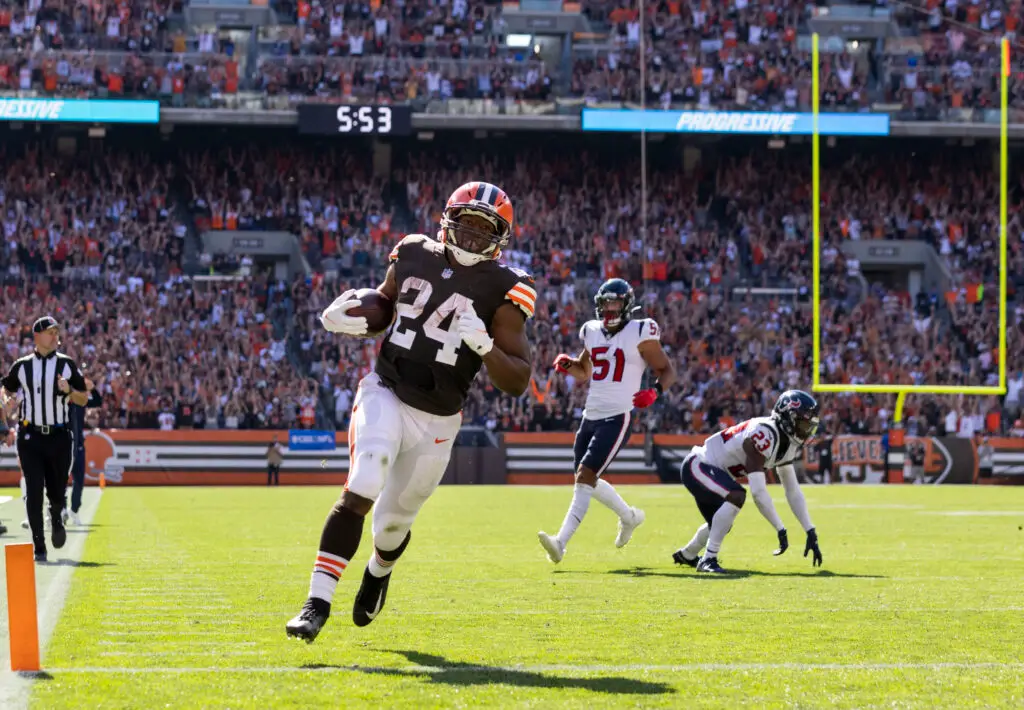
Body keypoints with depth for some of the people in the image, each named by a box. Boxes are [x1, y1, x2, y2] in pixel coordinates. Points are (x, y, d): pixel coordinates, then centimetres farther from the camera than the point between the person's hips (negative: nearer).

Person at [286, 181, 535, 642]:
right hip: (384, 396, 0)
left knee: (393, 522, 14)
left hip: (435, 422, 0)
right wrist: (347, 319, -4)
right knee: (360, 492, -23)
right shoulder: (415, 257, 0)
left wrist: (484, 346, -30)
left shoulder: (501, 291, -9)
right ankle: (318, 602, -22)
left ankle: (379, 572, 51)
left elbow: (517, 382, -12)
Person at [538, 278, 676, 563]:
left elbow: (667, 371, -3)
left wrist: (654, 391, -23)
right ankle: (629, 516, 39)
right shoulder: (593, 332, 12)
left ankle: (561, 542, -22)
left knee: (585, 476, -17)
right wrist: (568, 365, 5)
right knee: (588, 480, 15)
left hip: (617, 418, -8)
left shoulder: (640, 334, -7)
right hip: (591, 416, 8)